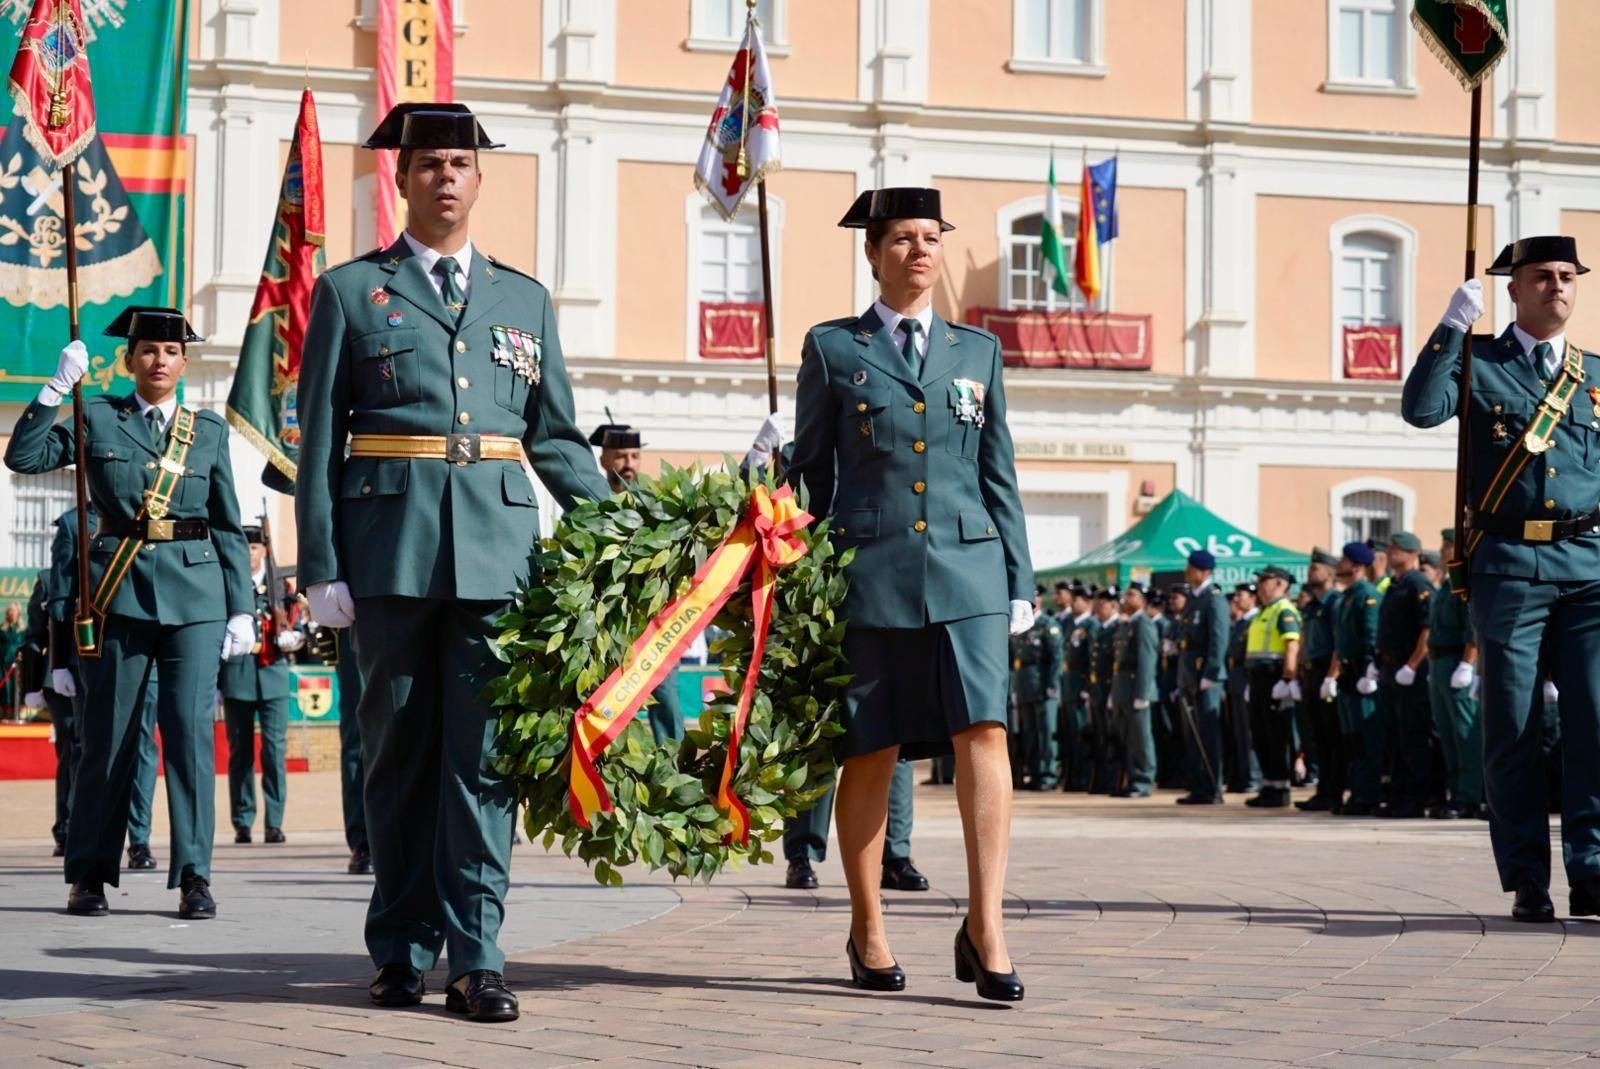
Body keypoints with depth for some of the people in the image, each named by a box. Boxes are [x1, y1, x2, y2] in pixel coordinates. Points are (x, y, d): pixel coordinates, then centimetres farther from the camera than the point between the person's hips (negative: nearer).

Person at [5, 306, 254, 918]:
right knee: (108, 731, 3)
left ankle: (194, 878, -1)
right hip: (120, 590, -1)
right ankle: (89, 874, 11)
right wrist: (58, 386, -9)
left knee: (191, 728, -5)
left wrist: (241, 610, 5)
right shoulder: (98, 419, 7)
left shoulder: (208, 431, 11)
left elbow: (229, 527, 11)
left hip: (194, 594, 1)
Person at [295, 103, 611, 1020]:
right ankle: (403, 952, 14)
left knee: (482, 748, -3)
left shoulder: (524, 300, 15)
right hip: (392, 545, -1)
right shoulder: (351, 292, 8)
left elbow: (556, 438, 16)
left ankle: (476, 955, -3)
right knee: (401, 748, 5)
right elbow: (320, 441, 4)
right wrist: (321, 567, -3)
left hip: (498, 541, 1)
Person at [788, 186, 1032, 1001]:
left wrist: (1018, 583, 8)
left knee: (983, 734, -13)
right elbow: (810, 469, 8)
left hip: (965, 569, 1)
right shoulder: (832, 347, 7)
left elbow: (998, 474, 14)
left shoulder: (977, 350, 14)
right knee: (871, 751, 4)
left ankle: (984, 930, -12)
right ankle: (867, 930, 18)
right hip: (870, 571, -1)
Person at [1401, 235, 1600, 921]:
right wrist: (1451, 328, -12)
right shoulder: (1478, 363, 7)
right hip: (1509, 563, -2)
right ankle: (1527, 881, 6)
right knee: (1512, 728, 0)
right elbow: (1420, 409, -12)